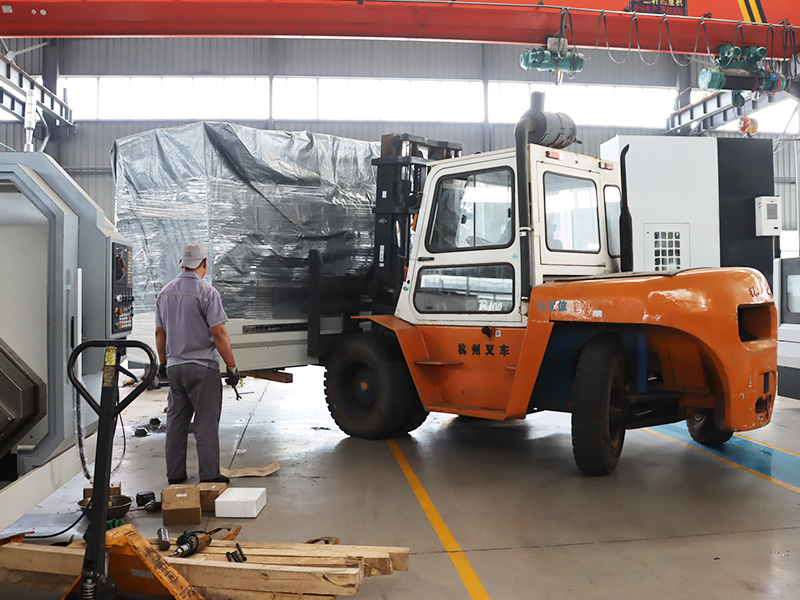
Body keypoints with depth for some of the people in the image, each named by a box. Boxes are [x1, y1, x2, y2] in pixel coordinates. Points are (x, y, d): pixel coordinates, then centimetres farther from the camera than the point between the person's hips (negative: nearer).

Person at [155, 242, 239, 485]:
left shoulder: (165, 292, 9)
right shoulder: (207, 292, -12)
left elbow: (160, 332, 15)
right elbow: (219, 333, -15)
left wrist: (163, 362, 26)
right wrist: (232, 366, -10)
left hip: (174, 367, 6)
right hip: (202, 367, -6)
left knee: (175, 422, 13)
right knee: (206, 424, 0)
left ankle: (175, 474, 20)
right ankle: (209, 475, 3)